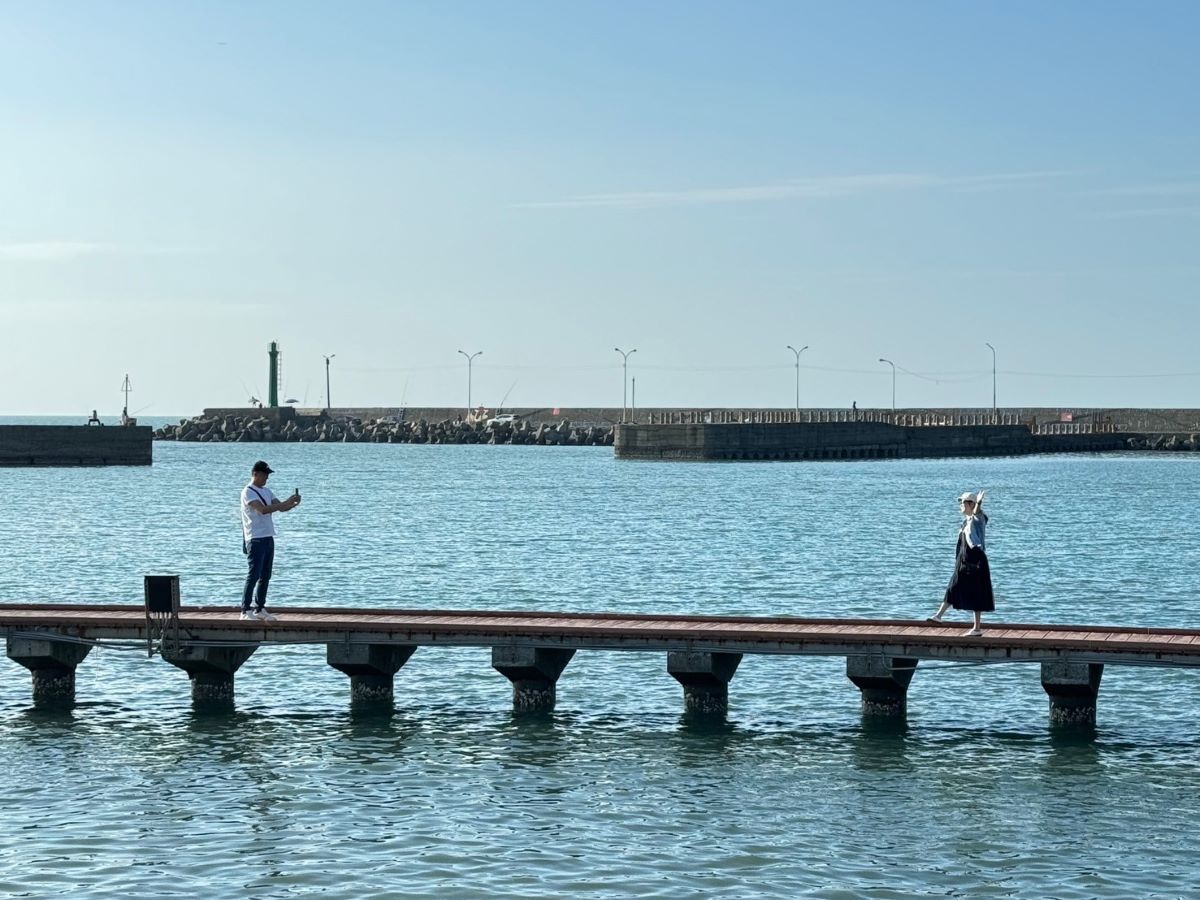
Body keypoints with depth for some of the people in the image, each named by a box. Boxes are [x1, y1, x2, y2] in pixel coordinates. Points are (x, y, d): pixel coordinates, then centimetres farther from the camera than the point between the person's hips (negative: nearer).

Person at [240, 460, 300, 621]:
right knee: (254, 575, -9)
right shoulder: (248, 492, -10)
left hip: (268, 538, 8)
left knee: (265, 576, 8)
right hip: (255, 540, -8)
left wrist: (293, 504, -10)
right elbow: (263, 510, -24)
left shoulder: (267, 491, 16)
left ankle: (260, 609, 14)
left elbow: (280, 508, 12)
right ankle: (246, 610, -6)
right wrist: (287, 502, -26)